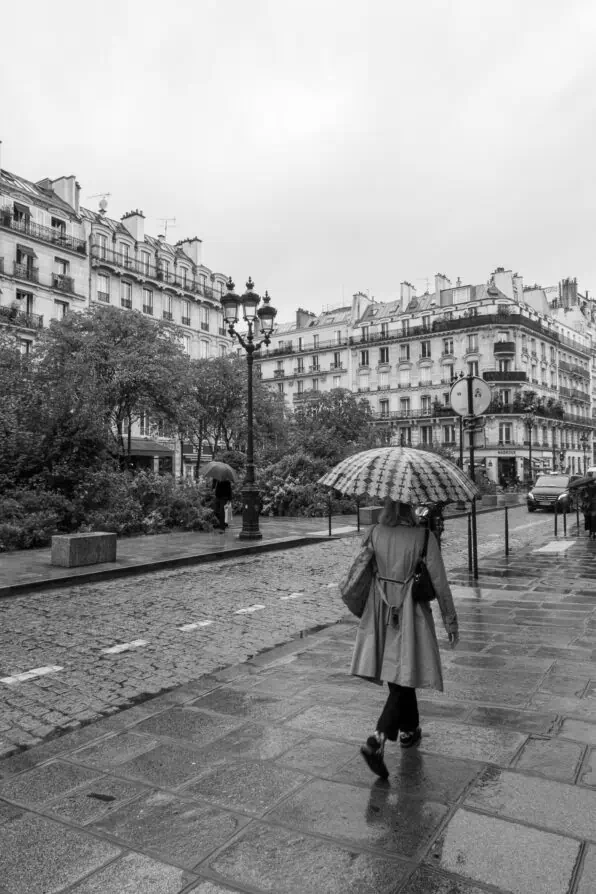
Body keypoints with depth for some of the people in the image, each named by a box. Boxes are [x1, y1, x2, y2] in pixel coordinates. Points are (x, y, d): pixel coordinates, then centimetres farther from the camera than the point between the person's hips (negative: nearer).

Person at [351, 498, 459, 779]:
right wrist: (451, 622, 2)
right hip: (411, 615, -4)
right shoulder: (423, 537, -15)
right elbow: (439, 583, -9)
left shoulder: (375, 533, -4)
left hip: (380, 614, 5)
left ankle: (409, 730, 39)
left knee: (399, 678, 21)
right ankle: (376, 741, -8)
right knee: (403, 681, 3)